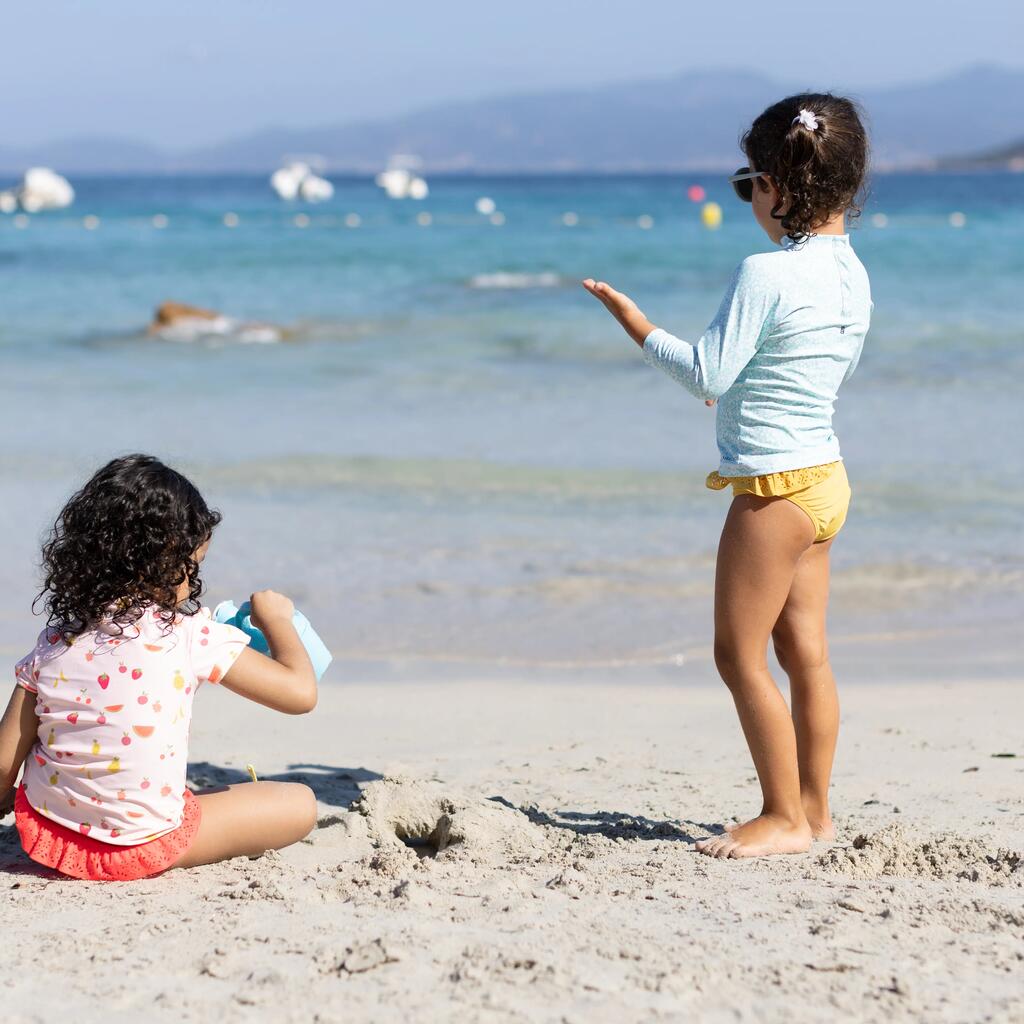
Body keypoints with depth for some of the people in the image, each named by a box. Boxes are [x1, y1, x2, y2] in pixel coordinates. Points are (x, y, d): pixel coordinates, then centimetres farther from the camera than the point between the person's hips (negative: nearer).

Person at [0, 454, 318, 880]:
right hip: (138, 847, -4)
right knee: (300, 803, 5)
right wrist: (276, 619, 5)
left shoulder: (54, 642, -5)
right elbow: (300, 693, -13)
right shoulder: (190, 635, -17)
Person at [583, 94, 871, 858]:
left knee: (740, 652, 0)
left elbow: (707, 374, -17)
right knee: (805, 652, 13)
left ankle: (785, 817, 5)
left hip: (774, 487, -9)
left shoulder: (765, 275, -20)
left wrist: (632, 319, -7)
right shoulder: (852, 275, 6)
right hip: (824, 478, 9)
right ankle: (814, 810, 20)